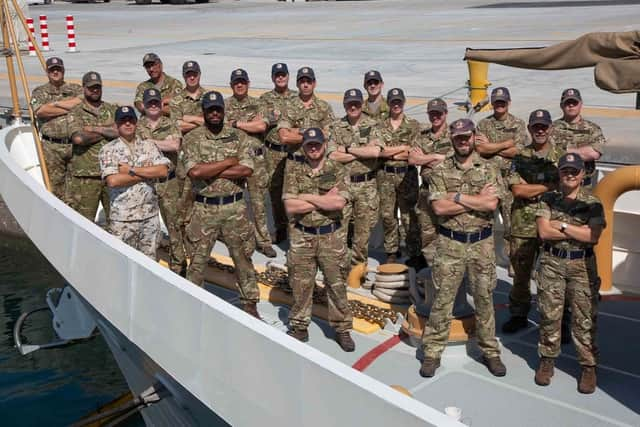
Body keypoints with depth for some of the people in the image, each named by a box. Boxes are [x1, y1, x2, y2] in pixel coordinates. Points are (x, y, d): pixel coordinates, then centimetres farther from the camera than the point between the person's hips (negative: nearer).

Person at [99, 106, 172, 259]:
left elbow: (163, 171, -8)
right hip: (122, 218, -3)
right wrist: (147, 174, -10)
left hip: (150, 215, 3)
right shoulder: (108, 150, -2)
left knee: (150, 260, 12)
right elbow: (112, 180, -17)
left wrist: (131, 170, -12)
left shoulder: (149, 146, 7)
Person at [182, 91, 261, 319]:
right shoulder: (192, 138, -2)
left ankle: (250, 303, 23)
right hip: (204, 208, -1)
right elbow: (194, 172, -17)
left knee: (242, 256, 10)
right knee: (198, 259, 9)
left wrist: (209, 171, -14)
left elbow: (246, 170, -12)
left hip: (235, 207, 1)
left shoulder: (238, 137, 2)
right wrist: (229, 162, -12)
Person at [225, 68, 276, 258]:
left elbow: (262, 126, -9)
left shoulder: (257, 104, 8)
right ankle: (247, 239, 16)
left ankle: (263, 240, 11)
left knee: (259, 201, 3)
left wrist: (236, 124, -11)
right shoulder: (225, 105, 6)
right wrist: (251, 125, -7)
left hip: (256, 158, 0)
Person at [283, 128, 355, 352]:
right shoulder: (294, 170, 0)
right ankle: (299, 328, 25)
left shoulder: (337, 171, -1)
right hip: (302, 236, 1)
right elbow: (290, 207, -10)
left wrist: (307, 197, -13)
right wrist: (325, 200, -12)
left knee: (337, 284, 7)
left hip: (331, 235, -1)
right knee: (301, 285, 10)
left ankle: (342, 328, 21)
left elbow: (339, 202, -18)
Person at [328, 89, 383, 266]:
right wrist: (364, 151, -12)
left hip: (366, 185, 0)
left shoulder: (373, 126, -1)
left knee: (363, 231, 8)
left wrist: (347, 149, -12)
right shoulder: (337, 127, 3)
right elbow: (333, 156, -10)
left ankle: (358, 267, 23)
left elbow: (376, 152, -18)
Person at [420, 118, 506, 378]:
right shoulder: (440, 171, 0)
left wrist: (457, 196, -14)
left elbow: (491, 204, -14)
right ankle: (432, 352, 15)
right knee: (442, 300, 5)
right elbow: (439, 207, -13)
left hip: (482, 243, 1)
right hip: (450, 243, -1)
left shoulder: (489, 169, 2)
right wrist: (477, 199, -12)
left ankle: (490, 351, 25)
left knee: (484, 299, 12)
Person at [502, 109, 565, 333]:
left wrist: (531, 190, -12)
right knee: (521, 273, 10)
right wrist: (550, 186, -12)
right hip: (523, 225, 1)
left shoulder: (561, 155, 3)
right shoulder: (520, 157, 3)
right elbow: (517, 190, -9)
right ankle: (519, 315, 25)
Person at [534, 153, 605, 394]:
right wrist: (579, 230, -10)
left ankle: (589, 366, 14)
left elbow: (593, 236, -12)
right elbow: (544, 232, -9)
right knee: (549, 314, 8)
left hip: (582, 265, -1)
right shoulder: (548, 200, 4)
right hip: (551, 263, 1)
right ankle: (547, 360, 22)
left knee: (584, 318, 2)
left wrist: (563, 226, -11)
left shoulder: (593, 204, 1)